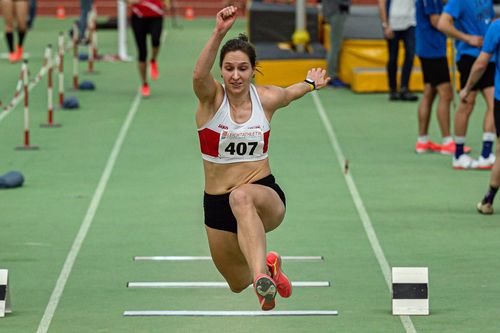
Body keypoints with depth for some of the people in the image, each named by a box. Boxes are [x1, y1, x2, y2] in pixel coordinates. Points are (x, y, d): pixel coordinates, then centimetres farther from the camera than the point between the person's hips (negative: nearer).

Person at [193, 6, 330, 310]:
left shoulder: (267, 98, -2)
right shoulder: (212, 98, -10)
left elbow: (290, 93, 25)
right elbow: (199, 74, -35)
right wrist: (219, 33, -49)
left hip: (265, 195, -2)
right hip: (217, 204, 2)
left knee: (242, 197, -42)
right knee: (238, 285, 18)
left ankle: (262, 277, -58)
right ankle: (267, 265, 54)